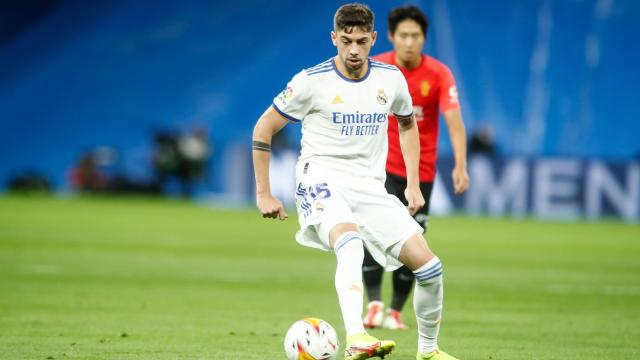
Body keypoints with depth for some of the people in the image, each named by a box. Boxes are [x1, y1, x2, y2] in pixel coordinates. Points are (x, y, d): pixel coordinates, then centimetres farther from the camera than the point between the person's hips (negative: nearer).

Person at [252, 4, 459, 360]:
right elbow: (263, 129, 2)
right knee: (350, 242, -38)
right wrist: (264, 194, 0)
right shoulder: (312, 81, -7)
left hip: (372, 187, 5)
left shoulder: (391, 79, 5)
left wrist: (413, 185, 19)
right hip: (323, 181, -5)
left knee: (429, 265, -7)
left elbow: (407, 123, 26)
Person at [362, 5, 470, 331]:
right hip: (382, 165, 0)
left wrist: (460, 166, -32)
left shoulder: (438, 74, -11)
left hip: (420, 171, 0)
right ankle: (374, 304, -17)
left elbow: (454, 121, -19)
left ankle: (395, 312, 15)